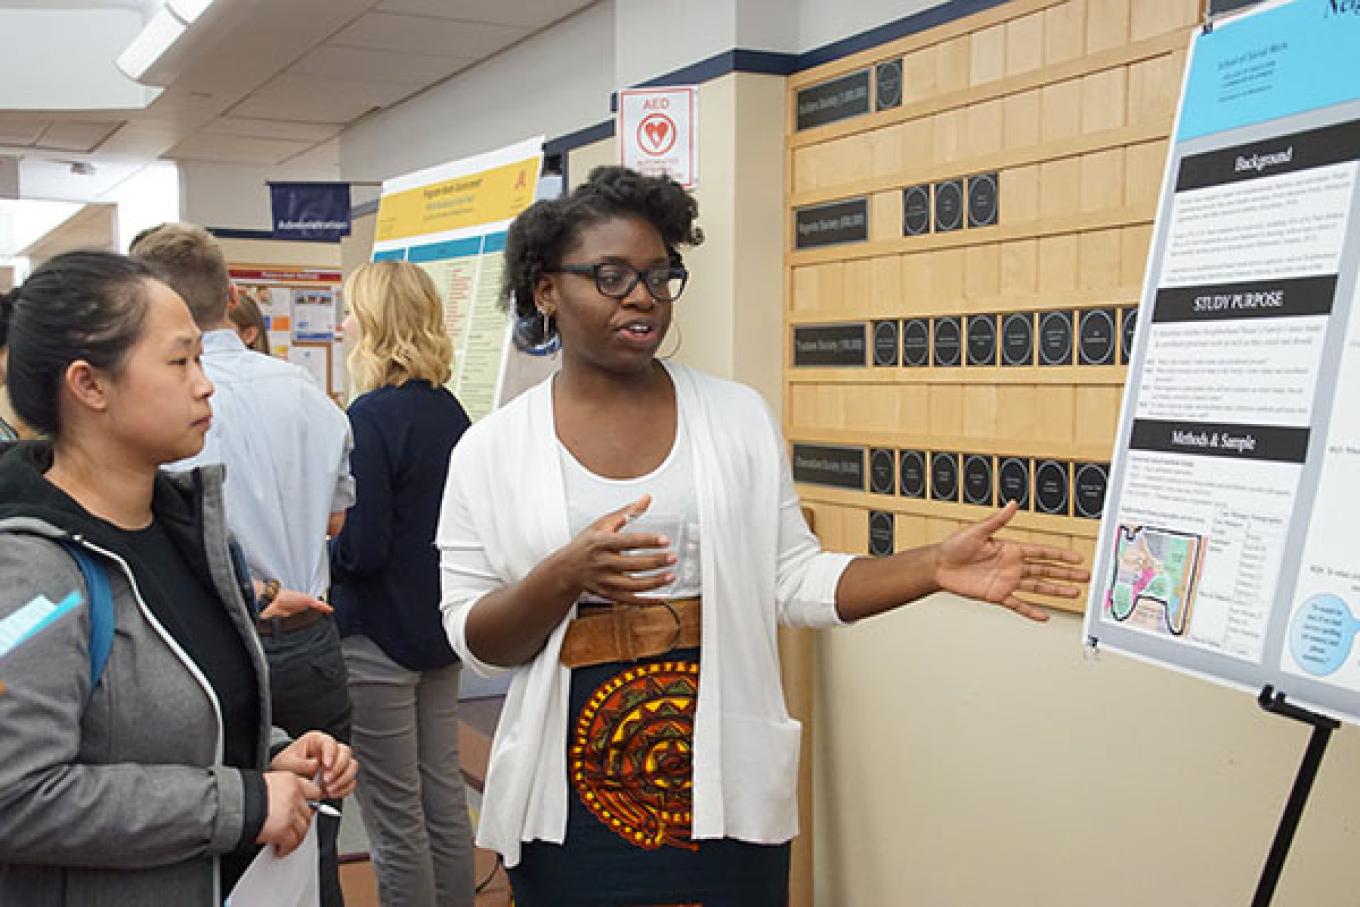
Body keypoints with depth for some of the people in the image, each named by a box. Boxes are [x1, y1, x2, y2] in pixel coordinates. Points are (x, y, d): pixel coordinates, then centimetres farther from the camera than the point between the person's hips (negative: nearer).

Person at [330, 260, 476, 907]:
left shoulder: (372, 416, -19)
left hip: (377, 637, -8)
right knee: (444, 797, 17)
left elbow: (362, 548, -21)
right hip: (440, 631, 8)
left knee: (395, 817, 4)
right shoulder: (449, 411, 5)